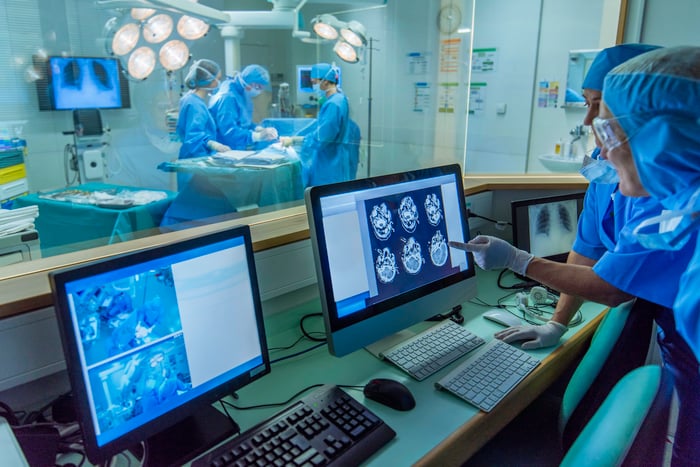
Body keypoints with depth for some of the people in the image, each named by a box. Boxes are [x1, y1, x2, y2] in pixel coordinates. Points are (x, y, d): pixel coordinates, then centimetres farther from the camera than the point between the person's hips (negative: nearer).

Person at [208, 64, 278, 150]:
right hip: (226, 150, -8)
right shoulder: (228, 97, -18)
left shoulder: (243, 95, 10)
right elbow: (228, 131, -25)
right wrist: (258, 136, -27)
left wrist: (260, 130, 1)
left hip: (239, 148, 9)